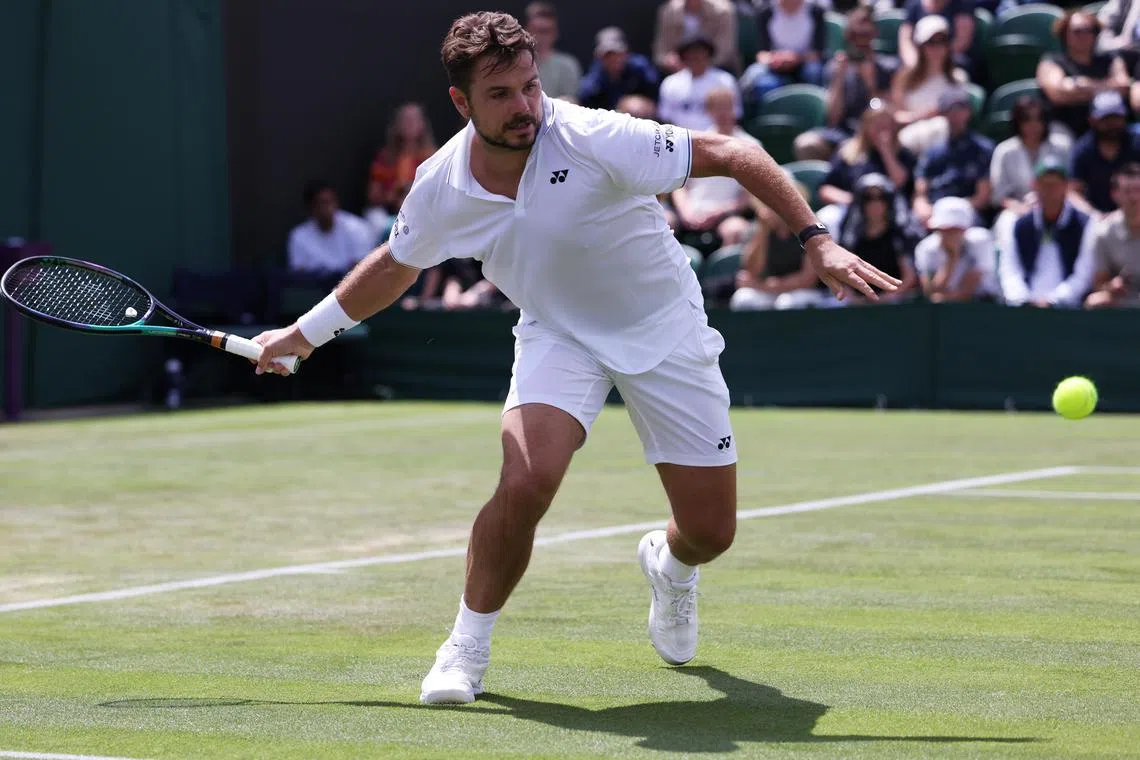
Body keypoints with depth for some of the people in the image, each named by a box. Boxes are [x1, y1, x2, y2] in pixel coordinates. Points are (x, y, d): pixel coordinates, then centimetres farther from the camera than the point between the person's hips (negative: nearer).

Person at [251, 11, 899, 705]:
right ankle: (468, 644, -3)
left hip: (664, 329, -1)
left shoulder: (592, 139, -28)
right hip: (558, 333, 1)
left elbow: (732, 154, -24)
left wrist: (816, 242, -32)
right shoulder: (441, 188, -14)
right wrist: (305, 332, 15)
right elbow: (395, 264, 9)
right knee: (525, 485, -27)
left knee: (711, 530, 0)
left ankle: (670, 566, 41)